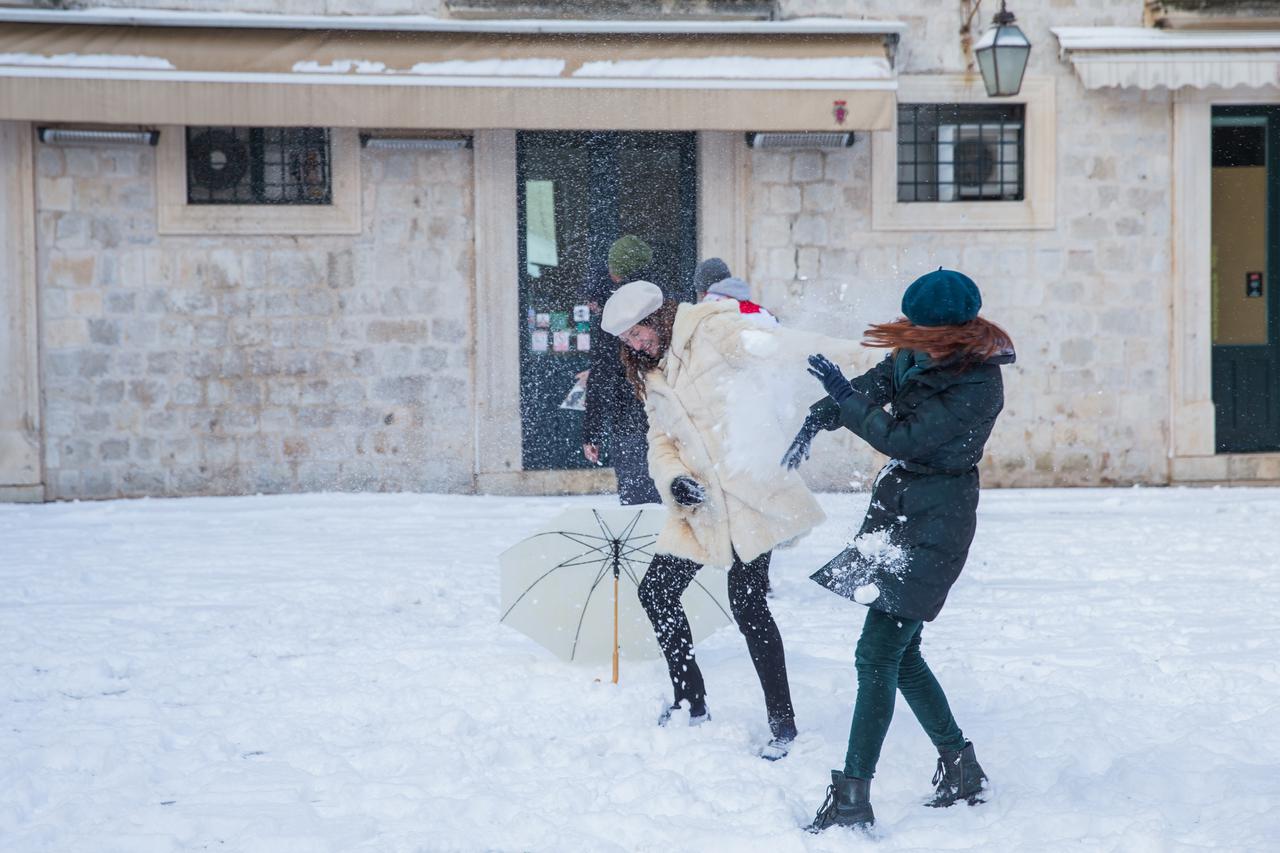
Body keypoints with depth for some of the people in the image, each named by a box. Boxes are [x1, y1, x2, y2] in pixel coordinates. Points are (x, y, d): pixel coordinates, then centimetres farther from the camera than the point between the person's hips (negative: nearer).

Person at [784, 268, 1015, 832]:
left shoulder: (978, 387, -23)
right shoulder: (922, 354, 1)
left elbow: (905, 440, -22)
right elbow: (877, 383, 15)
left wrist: (840, 397, -14)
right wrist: (818, 420, 1)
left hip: (933, 525, -9)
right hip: (898, 510, 9)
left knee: (877, 654, -12)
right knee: (899, 653, 15)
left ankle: (852, 799, -11)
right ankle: (961, 769, 28)